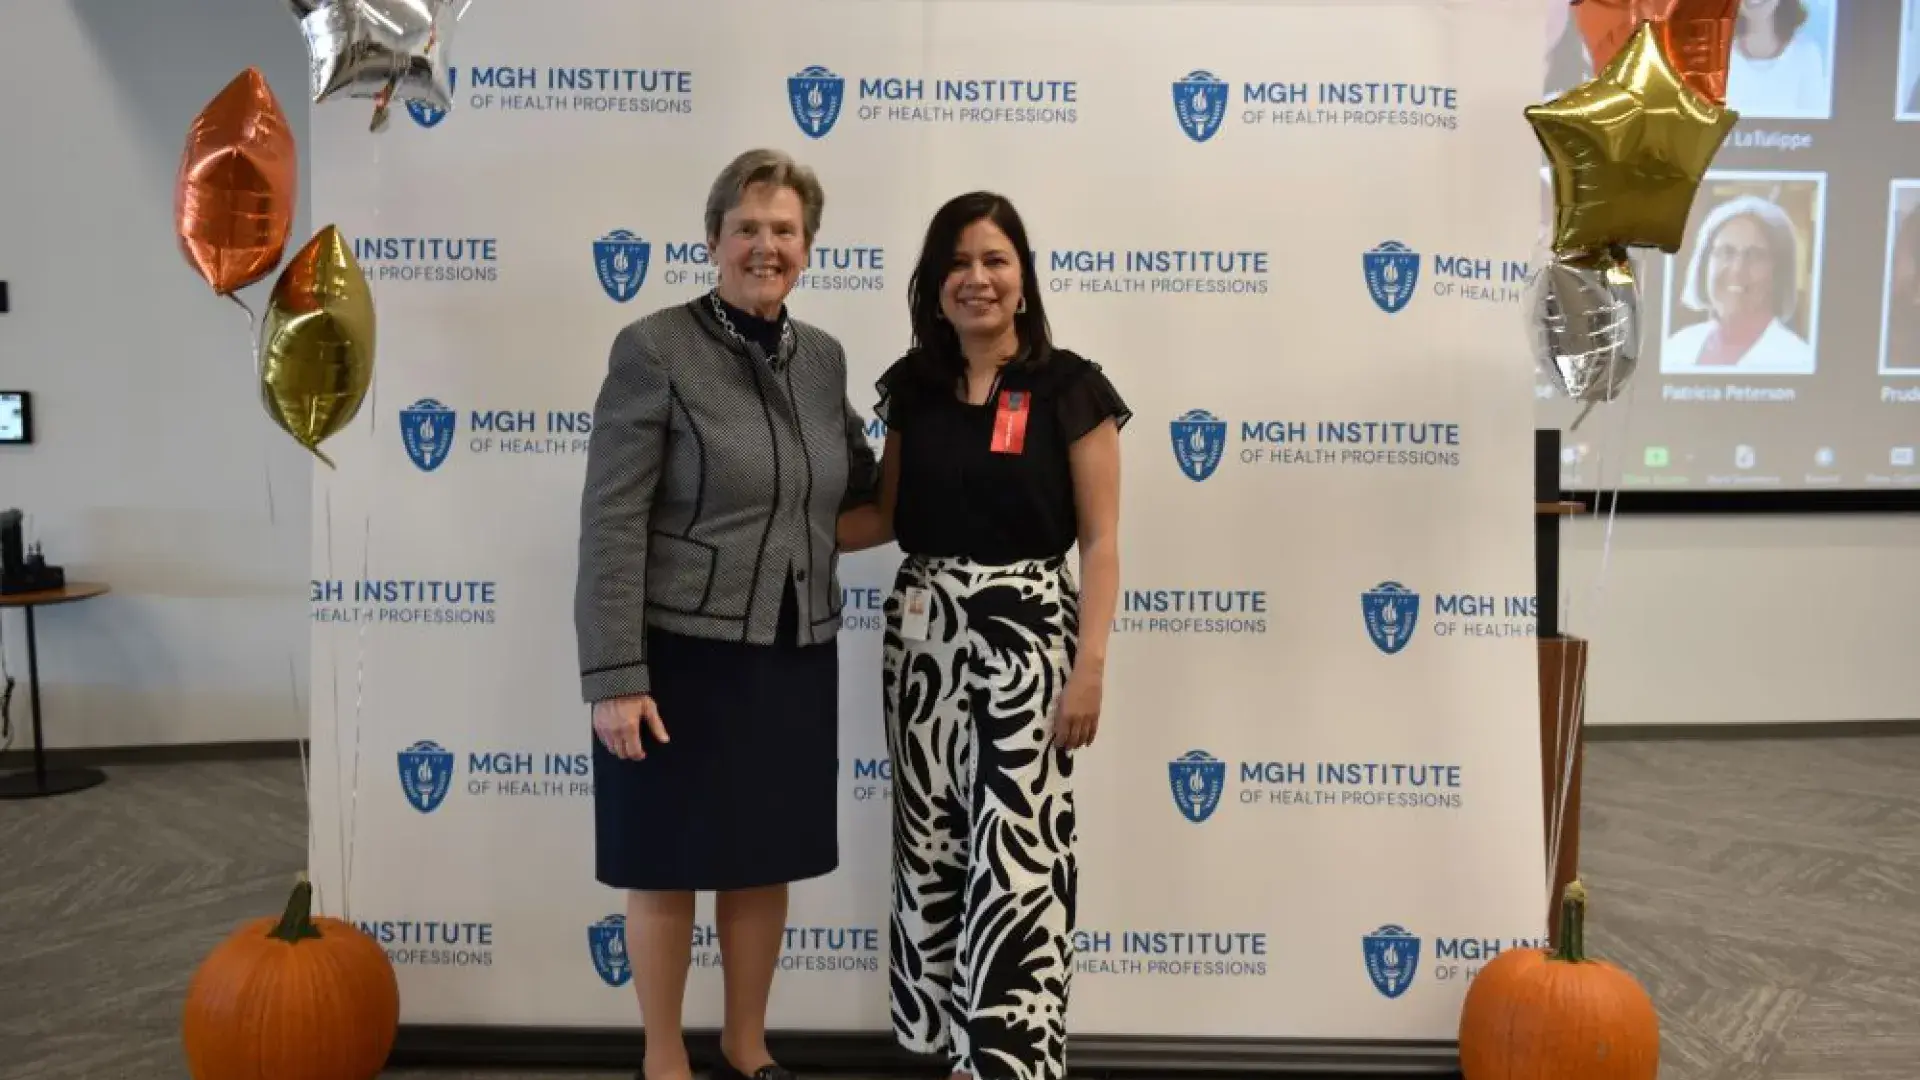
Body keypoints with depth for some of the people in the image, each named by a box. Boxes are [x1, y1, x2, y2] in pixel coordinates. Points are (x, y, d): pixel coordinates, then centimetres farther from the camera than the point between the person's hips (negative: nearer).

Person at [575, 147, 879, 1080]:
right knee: (668, 867, 9)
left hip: (794, 656, 5)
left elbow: (857, 483, 23)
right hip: (682, 653, -5)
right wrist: (614, 676, -18)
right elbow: (611, 524, -14)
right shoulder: (654, 349, -10)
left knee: (767, 861, 15)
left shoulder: (823, 357, 8)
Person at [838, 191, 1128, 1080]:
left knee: (1017, 860, -6)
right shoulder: (914, 388, 8)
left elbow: (1100, 541, -6)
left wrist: (1089, 666, -13)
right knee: (929, 851, 10)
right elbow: (888, 516, 13)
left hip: (1025, 636, -4)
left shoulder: (1070, 388, -4)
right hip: (922, 632, 5)